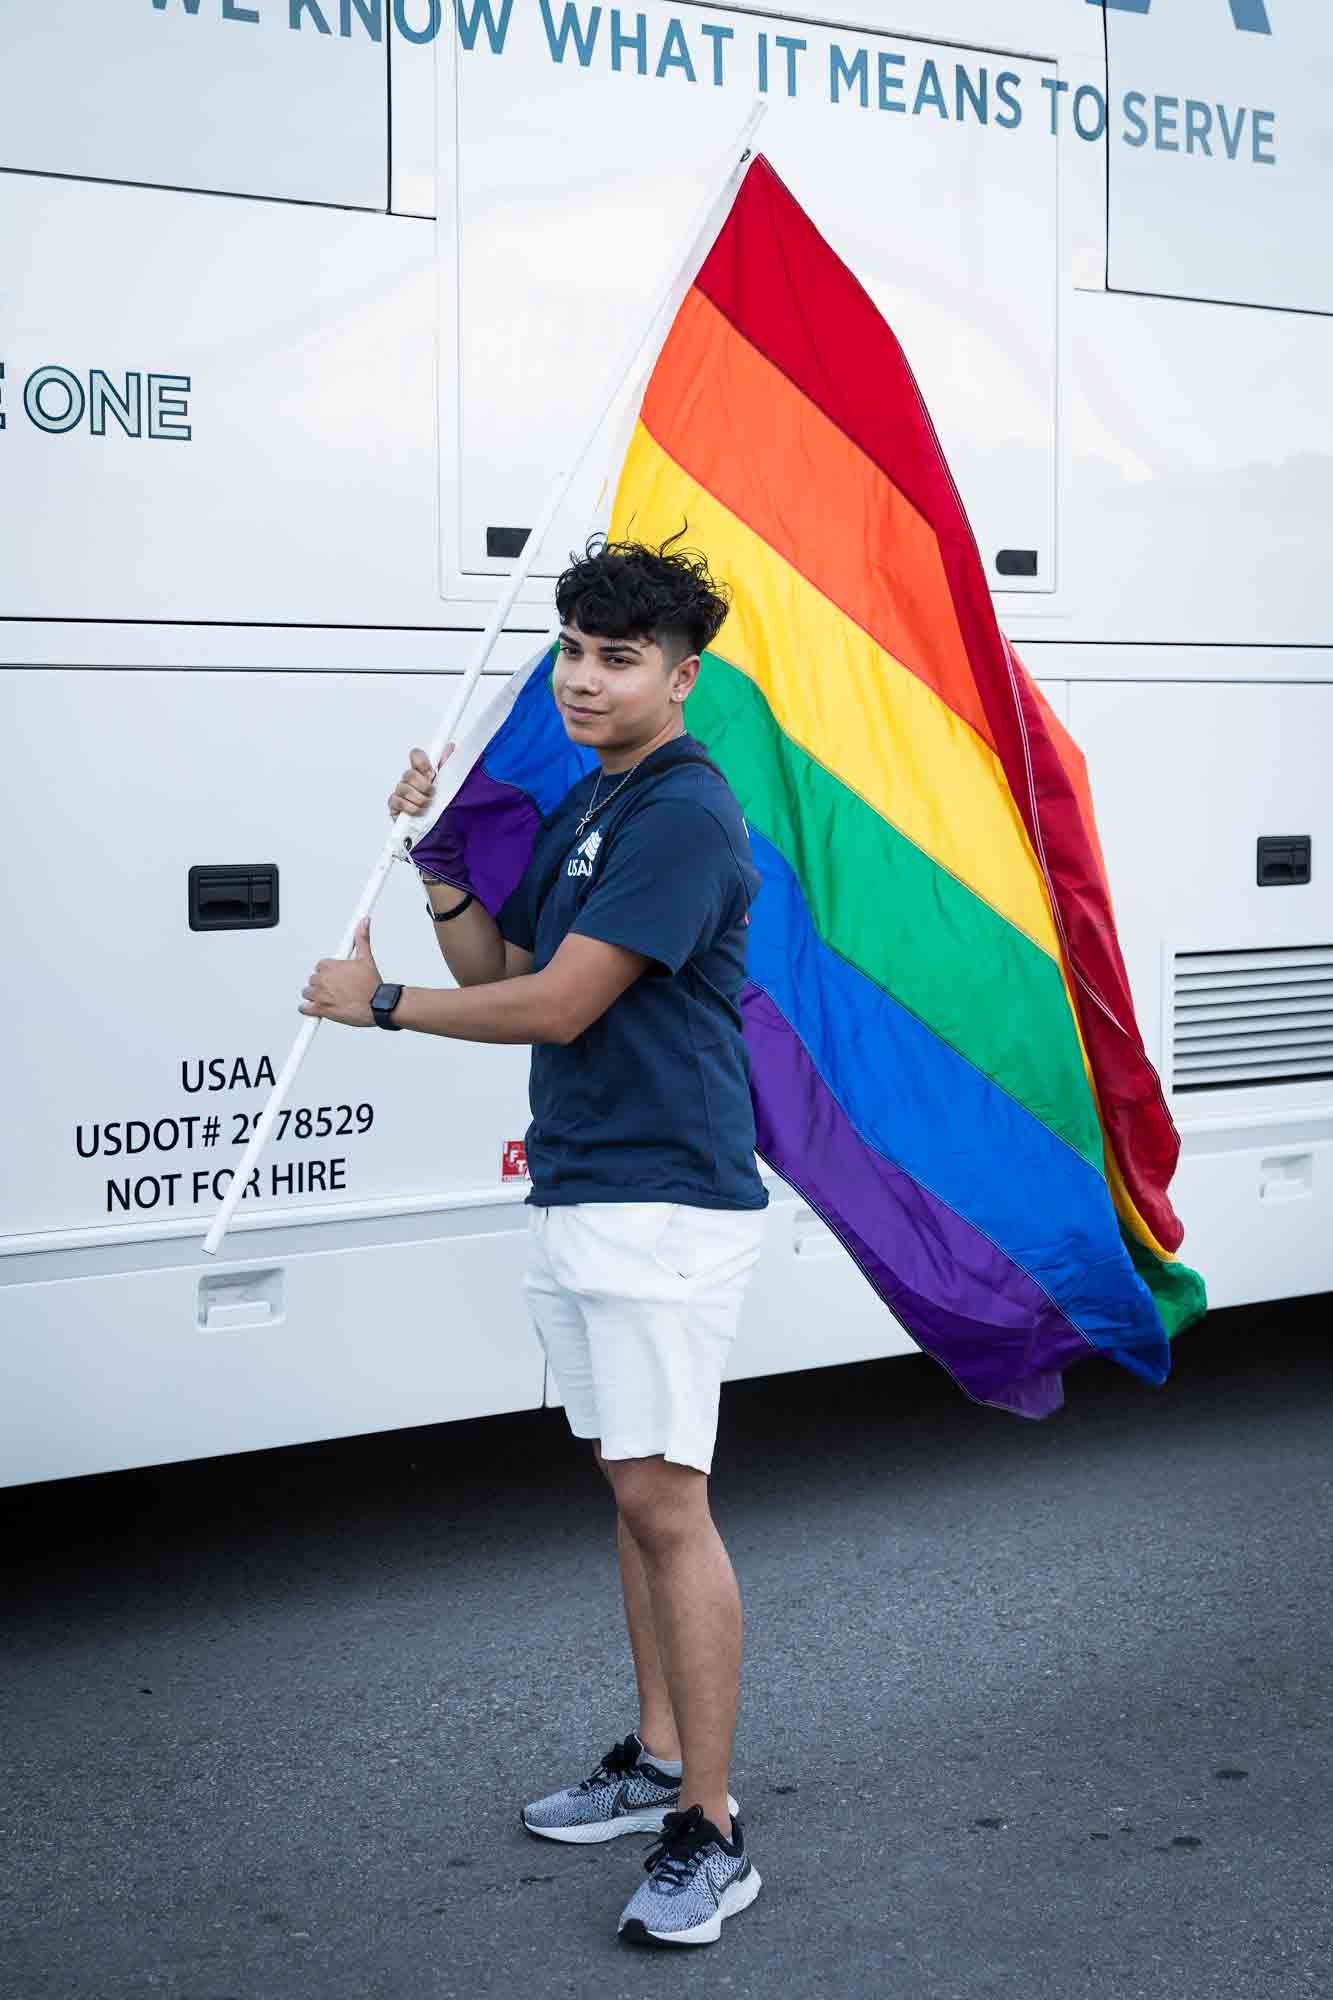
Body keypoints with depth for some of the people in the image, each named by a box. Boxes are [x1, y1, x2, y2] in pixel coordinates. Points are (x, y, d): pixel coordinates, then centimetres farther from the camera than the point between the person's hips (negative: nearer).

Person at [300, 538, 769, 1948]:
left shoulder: (685, 815, -15)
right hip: (572, 1198, 10)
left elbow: (556, 1005, -17)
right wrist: (440, 861, 4)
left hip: (664, 1207, -10)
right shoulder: (584, 807, 17)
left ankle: (710, 1833, -5)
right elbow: (499, 972, 19)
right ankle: (658, 1758, 27)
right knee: (631, 1490, 16)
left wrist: (380, 1003, -5)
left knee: (665, 1503, -10)